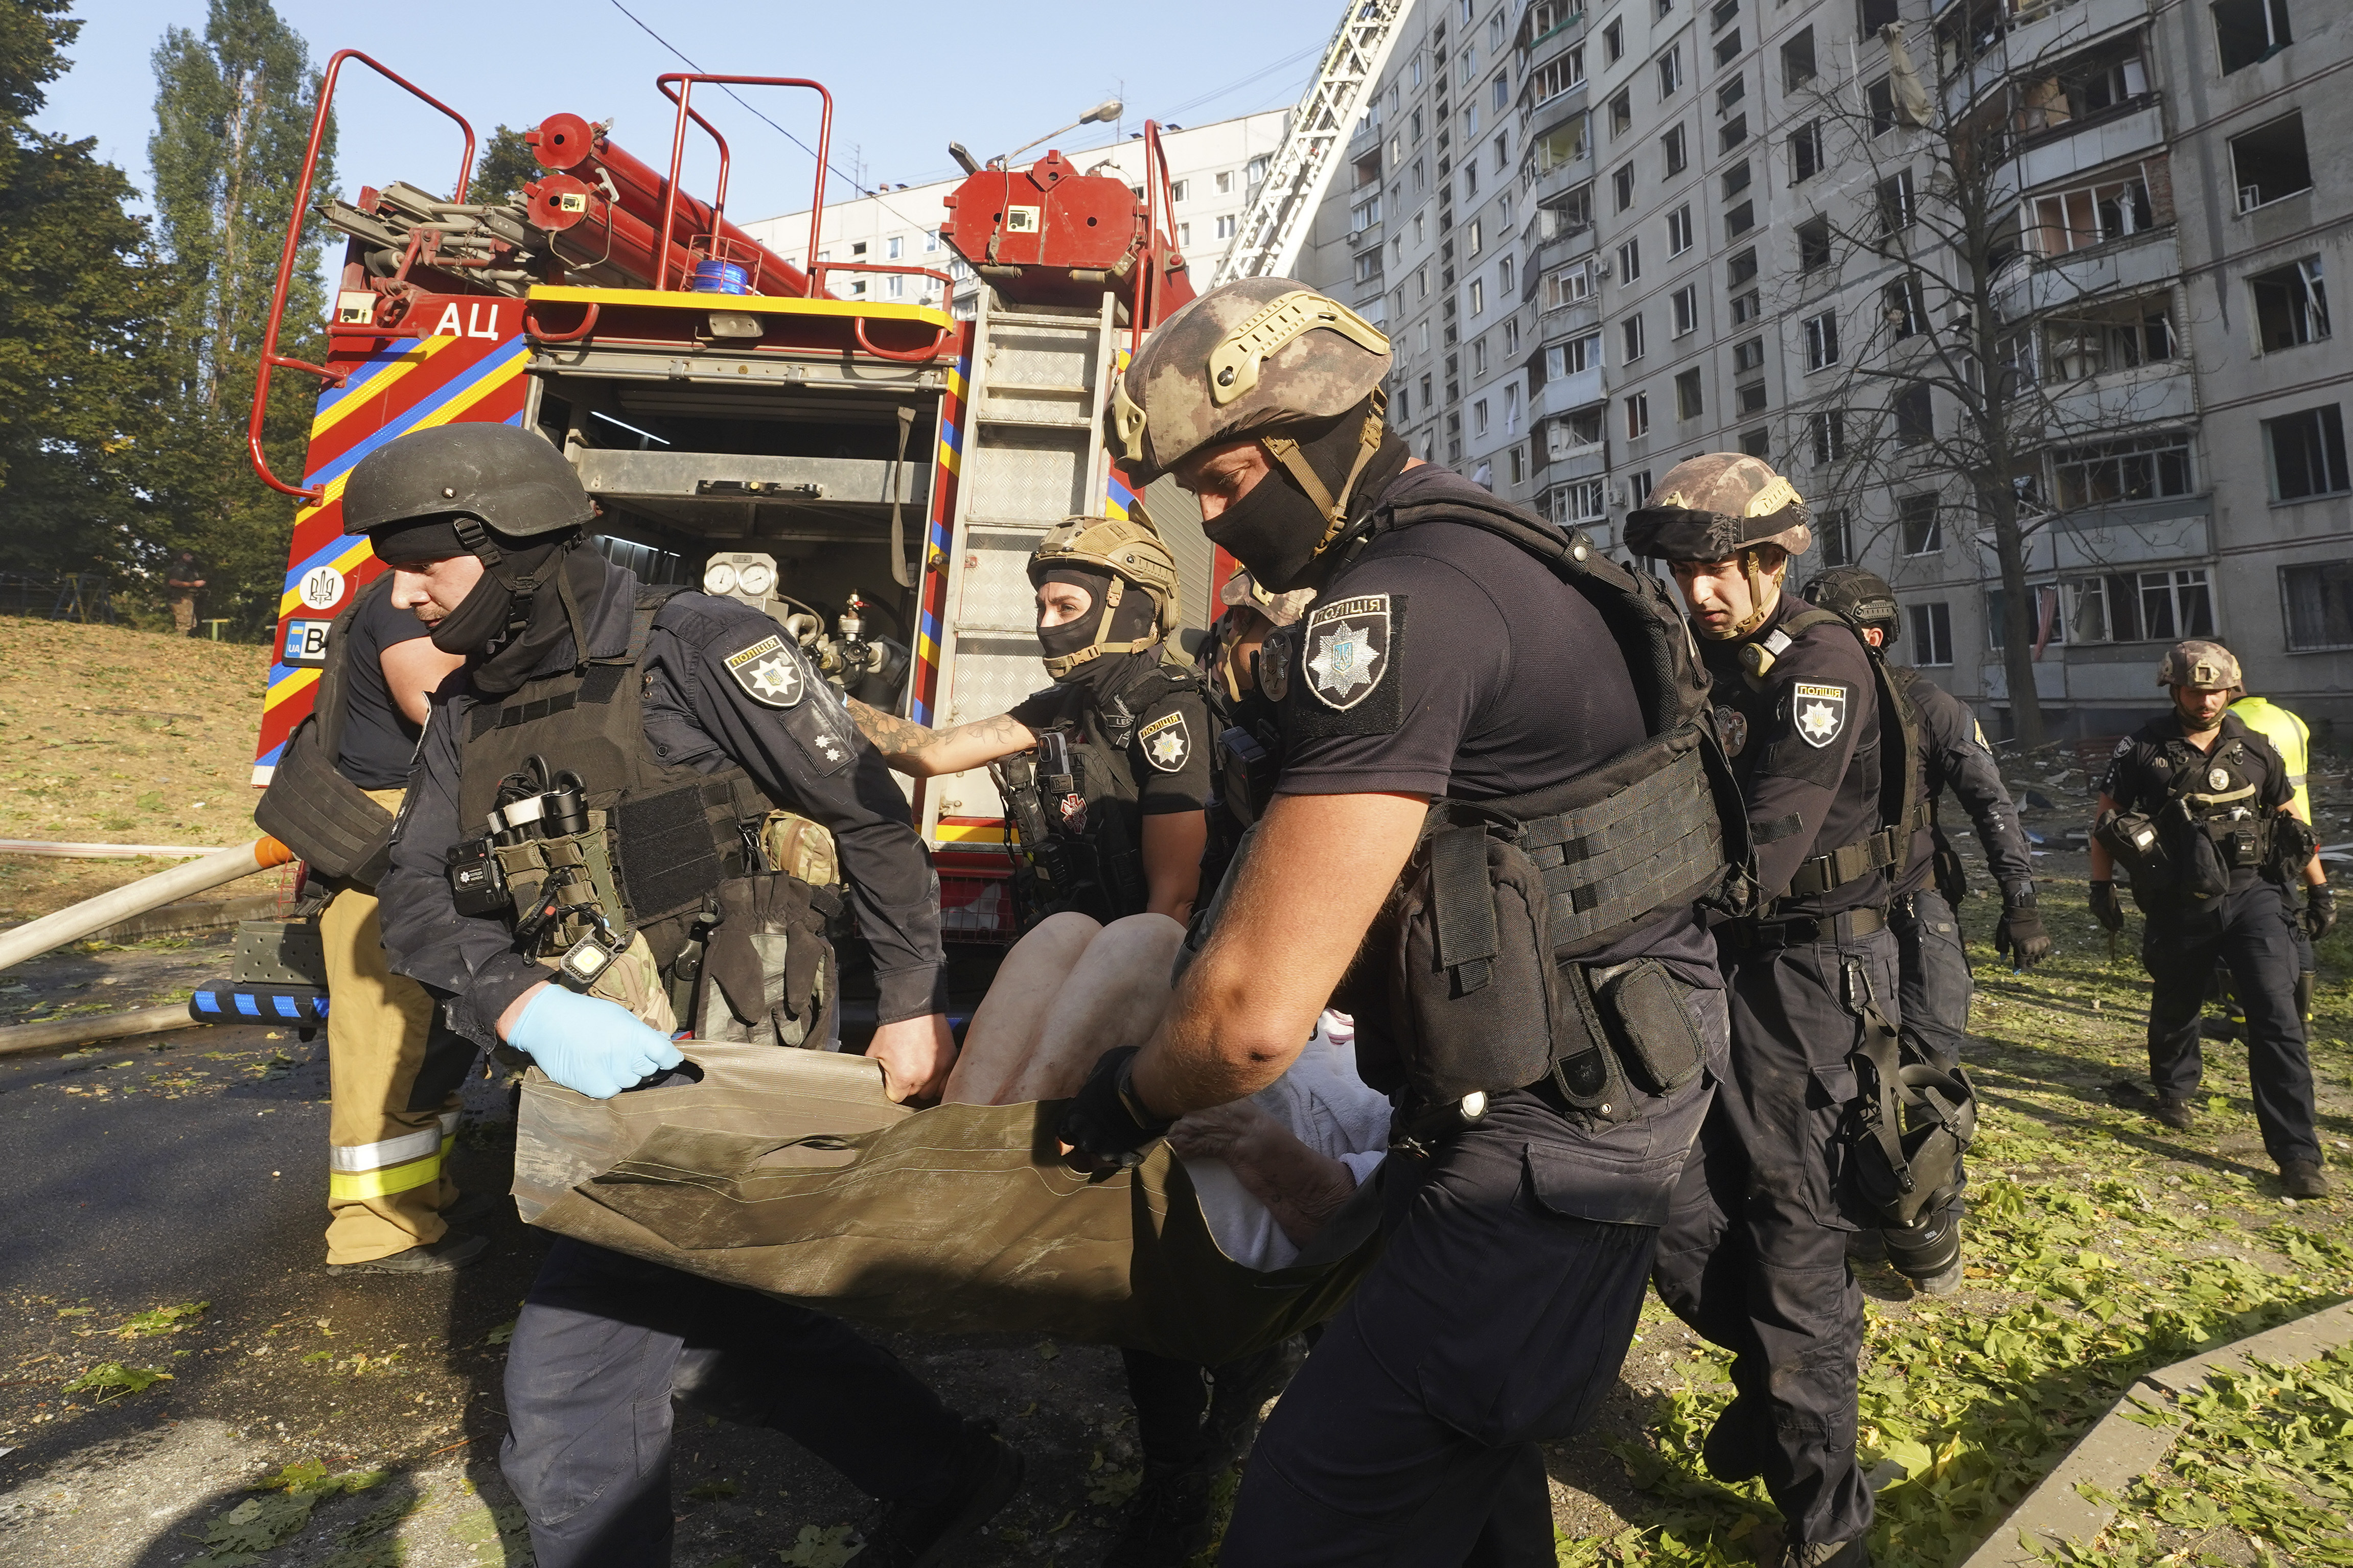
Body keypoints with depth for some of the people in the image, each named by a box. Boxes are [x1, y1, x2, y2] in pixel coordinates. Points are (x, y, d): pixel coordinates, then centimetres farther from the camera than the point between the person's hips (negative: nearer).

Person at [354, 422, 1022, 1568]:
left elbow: (870, 815, -13)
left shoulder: (697, 648, -14)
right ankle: (945, 1475, 38)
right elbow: (416, 900, 0)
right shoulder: (467, 717, 9)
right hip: (596, 1075, 9)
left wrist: (912, 1005, -14)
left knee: (569, 1385, -1)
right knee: (704, 1319, 21)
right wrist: (526, 1007, -20)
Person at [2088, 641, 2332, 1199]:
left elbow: (2291, 818, 14)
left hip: (2252, 896, 1)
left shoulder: (2254, 750, 4)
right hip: (2178, 906, -1)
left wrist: (2320, 888, 14)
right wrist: (2102, 886, 0)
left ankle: (2297, 1153, -4)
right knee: (2175, 1006, 15)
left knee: (2277, 1016, -8)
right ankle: (2174, 1091, 44)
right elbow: (2106, 817, 2)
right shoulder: (2144, 749, -4)